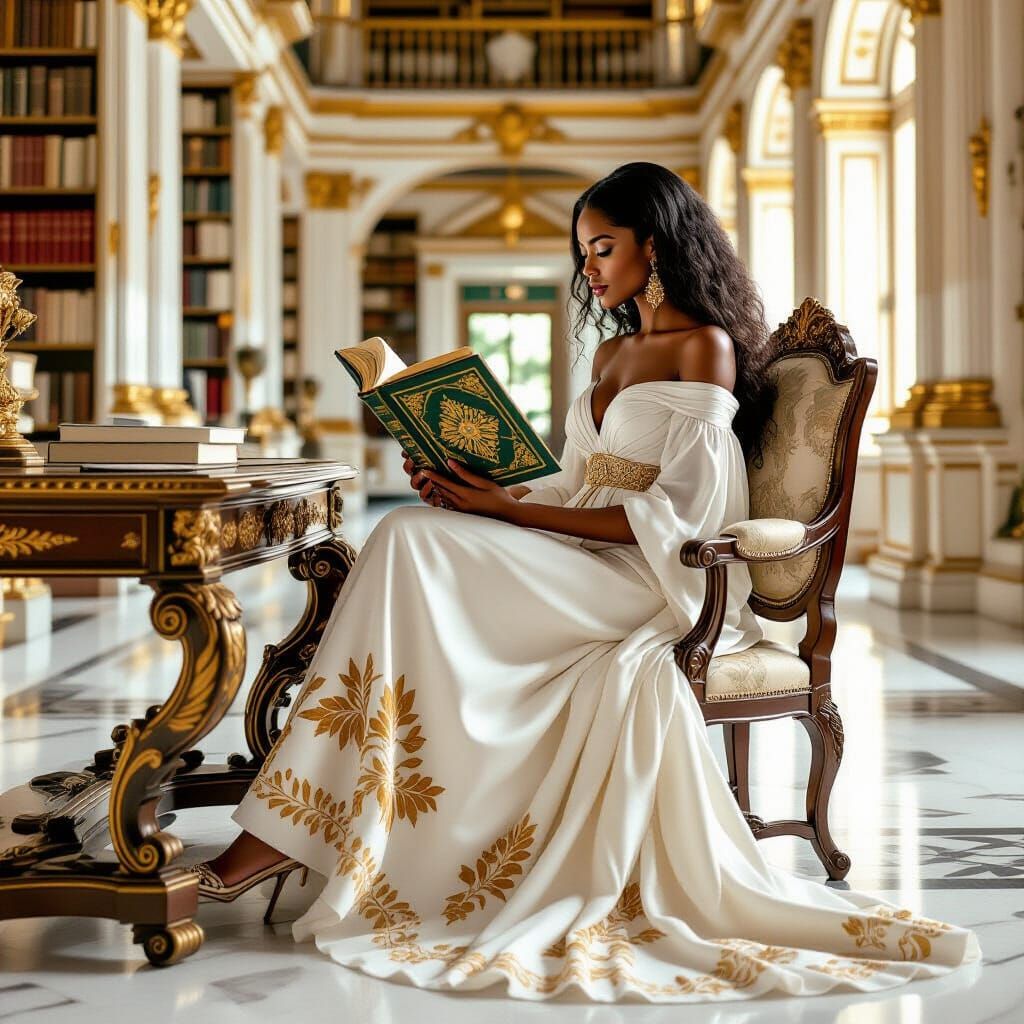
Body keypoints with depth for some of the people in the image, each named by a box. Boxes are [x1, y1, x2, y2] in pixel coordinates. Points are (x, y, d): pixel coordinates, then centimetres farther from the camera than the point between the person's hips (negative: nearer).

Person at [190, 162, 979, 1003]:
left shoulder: (706, 347, -4)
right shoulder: (613, 352, 22)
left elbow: (671, 517, -14)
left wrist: (506, 509, -17)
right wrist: (480, 486, -1)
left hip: (652, 584, -8)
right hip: (584, 572, 8)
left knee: (415, 544, -25)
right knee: (406, 543, -17)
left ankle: (294, 827, -22)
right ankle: (298, 824, -23)